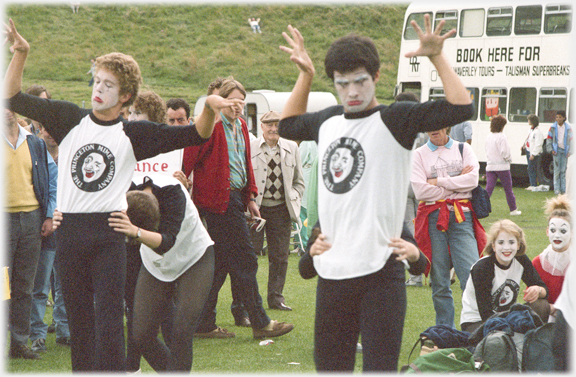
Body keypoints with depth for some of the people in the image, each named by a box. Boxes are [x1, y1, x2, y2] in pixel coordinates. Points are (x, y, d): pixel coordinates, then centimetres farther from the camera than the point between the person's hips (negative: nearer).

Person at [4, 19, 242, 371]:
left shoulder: (134, 134, 2)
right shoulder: (69, 118, 7)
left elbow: (195, 134, 0)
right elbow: (15, 98, 7)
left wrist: (210, 108, -20)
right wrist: (20, 54, -6)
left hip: (109, 234, -2)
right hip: (69, 230, 2)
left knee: (110, 321, -7)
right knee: (78, 317, 9)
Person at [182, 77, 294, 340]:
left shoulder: (240, 126, 17)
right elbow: (188, 158, -15)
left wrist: (250, 197, 20)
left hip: (235, 198, 9)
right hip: (220, 200, -9)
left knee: (220, 264, 11)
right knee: (245, 261, -6)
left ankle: (204, 324, 16)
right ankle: (260, 323, 0)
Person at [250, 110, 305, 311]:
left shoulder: (292, 148, 9)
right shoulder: (249, 148, -2)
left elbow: (299, 181, 17)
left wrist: (293, 199, 2)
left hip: (281, 209, 3)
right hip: (256, 208, -3)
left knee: (280, 256, 6)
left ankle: (276, 297, 16)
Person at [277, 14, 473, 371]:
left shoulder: (394, 119, -6)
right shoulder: (328, 120, 12)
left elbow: (461, 108, -16)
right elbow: (288, 124, 33)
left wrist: (437, 56, -15)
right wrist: (305, 74, 24)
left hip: (379, 271, -6)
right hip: (332, 271, 6)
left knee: (379, 365, -6)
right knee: (329, 364, 15)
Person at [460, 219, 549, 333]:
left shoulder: (521, 260, -6)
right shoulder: (481, 268, -23)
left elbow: (544, 288, 0)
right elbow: (486, 314, -24)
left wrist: (538, 290, -26)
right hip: (476, 322, -6)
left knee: (541, 307, -19)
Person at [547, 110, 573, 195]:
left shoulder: (568, 127, 3)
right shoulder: (553, 127, 0)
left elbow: (571, 140, 8)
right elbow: (549, 138, 5)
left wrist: (569, 151, 1)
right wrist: (551, 150, -4)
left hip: (565, 150, 1)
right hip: (557, 150, -1)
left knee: (563, 170, 4)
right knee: (557, 170, -4)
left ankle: (563, 189, 9)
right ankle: (557, 189, 0)